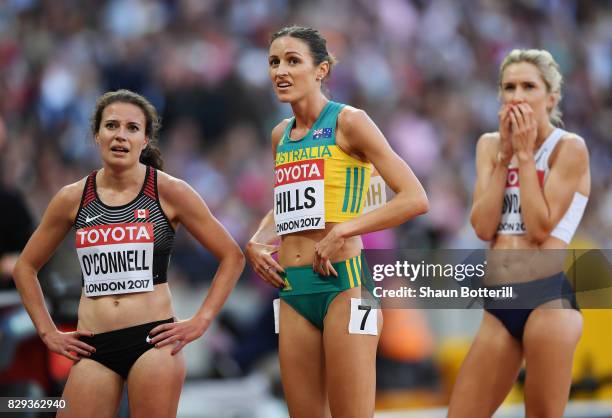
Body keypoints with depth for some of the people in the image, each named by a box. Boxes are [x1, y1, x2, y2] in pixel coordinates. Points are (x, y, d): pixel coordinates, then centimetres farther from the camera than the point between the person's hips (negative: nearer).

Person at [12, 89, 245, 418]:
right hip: (92, 347, 3)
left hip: (153, 341, -3)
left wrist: (200, 322, -3)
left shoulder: (168, 192, 0)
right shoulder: (72, 199, 7)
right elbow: (26, 267, 19)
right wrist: (47, 331, 10)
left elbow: (232, 257, 4)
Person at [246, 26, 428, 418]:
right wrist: (256, 242, 10)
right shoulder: (281, 135, 14)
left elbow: (415, 199, -13)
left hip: (342, 282, -7)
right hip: (293, 289, 7)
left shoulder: (348, 122, -6)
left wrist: (342, 231, -18)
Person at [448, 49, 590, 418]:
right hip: (499, 303, 6)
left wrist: (525, 154, -10)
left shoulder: (569, 148, -5)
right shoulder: (490, 145, 12)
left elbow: (540, 227, -14)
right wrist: (504, 155, -3)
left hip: (548, 298, -6)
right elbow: (483, 228, 0)